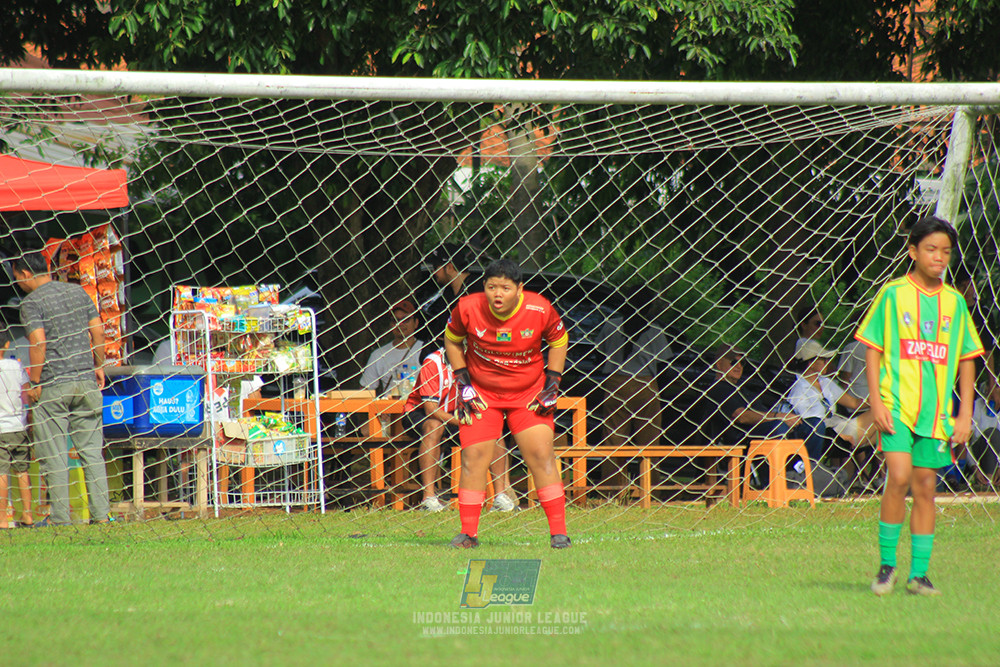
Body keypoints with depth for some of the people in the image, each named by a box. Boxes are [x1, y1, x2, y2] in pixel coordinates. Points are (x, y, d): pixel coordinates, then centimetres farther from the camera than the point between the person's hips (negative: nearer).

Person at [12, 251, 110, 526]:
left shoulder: (31, 302, -7)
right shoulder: (78, 291, 10)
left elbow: (38, 342, -17)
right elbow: (97, 330, 9)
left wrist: (34, 383, -11)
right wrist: (99, 366, 17)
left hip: (53, 385, -5)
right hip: (86, 380, 5)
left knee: (54, 453, 1)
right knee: (91, 450, 7)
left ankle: (60, 515, -1)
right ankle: (101, 512, 2)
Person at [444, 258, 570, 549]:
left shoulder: (540, 310, -18)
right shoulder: (468, 308, -17)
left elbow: (559, 340, 2)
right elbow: (452, 339, 3)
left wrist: (552, 384, -3)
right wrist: (463, 382, -3)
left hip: (529, 393, 0)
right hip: (481, 392, 0)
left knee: (542, 456, -8)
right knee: (473, 457, -7)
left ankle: (559, 532, -3)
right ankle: (468, 533, 3)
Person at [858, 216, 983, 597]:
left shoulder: (954, 302, 10)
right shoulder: (893, 293, 1)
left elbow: (967, 360, 14)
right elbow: (872, 348, 2)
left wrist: (965, 414, 8)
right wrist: (875, 401, -7)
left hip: (936, 409, 3)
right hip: (896, 405, -3)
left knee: (925, 487, 3)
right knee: (899, 477, -16)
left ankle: (919, 573, 9)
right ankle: (887, 565, -4)